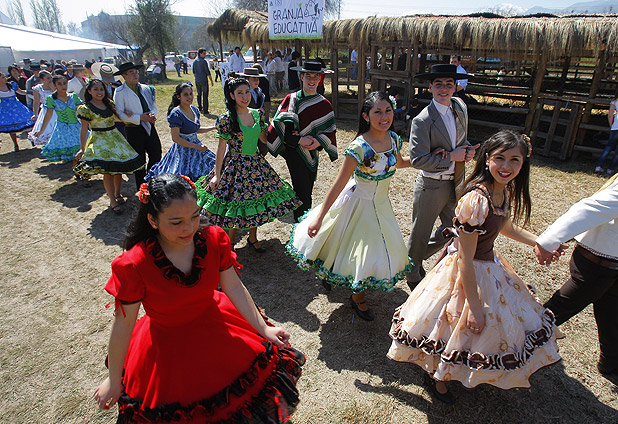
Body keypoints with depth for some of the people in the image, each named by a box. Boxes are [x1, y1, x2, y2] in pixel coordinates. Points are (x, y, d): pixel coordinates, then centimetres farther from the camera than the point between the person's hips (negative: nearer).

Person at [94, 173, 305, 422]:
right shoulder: (134, 265, -30)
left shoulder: (214, 239, -20)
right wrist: (113, 381, -5)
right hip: (166, 344, -3)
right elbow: (123, 323, -17)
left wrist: (264, 329, -5)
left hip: (213, 325, 3)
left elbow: (233, 287, -9)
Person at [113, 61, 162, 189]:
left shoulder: (146, 88, 11)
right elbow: (119, 114, -11)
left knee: (156, 154, 6)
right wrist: (140, 118, -19)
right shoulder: (120, 92, -4)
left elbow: (154, 106, 16)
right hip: (134, 130, -5)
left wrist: (152, 114, -8)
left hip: (150, 127, 5)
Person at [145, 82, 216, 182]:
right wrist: (197, 147, -19)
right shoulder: (176, 113, -17)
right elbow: (176, 138, -19)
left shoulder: (194, 109, 7)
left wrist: (214, 127, 13)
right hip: (183, 150, -8)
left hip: (196, 145, 8)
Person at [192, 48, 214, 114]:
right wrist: (211, 81, -7)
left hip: (197, 81, 7)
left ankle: (199, 107, 27)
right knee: (205, 95, -4)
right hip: (204, 81, -7)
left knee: (199, 94, 18)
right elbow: (207, 72, -13)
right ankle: (205, 110, -7)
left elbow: (194, 72, 17)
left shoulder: (195, 61, 10)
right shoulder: (203, 61, -12)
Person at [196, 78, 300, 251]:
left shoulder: (257, 114, 3)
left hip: (256, 164, 5)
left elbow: (264, 138, 12)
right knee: (235, 203, 4)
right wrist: (217, 175, -8)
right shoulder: (226, 118, -12)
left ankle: (253, 238, 35)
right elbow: (222, 148, -9)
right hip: (235, 166, -5)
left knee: (256, 202, 13)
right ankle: (230, 242, 28)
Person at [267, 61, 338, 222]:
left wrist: (318, 142, -15)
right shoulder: (291, 99, -4)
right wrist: (299, 140, -17)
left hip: (311, 153, 4)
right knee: (302, 193, -8)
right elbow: (281, 126, -8)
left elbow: (330, 130, 5)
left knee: (306, 193, 13)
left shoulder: (324, 104, 4)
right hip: (294, 152, -3)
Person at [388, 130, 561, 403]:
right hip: (467, 273, -9)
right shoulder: (476, 200, -31)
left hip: (490, 264, 9)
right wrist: (475, 307, -22)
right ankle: (436, 376, 41)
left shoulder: (504, 192, -3)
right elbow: (465, 260, -27)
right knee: (463, 326, 11)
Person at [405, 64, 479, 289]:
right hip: (431, 186, -7)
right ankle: (413, 276, 34)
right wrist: (452, 157, -19)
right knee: (420, 234, 10)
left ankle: (419, 256, 42)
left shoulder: (460, 107, 4)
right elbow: (417, 159, -23)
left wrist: (467, 150, -4)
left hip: (455, 183, 7)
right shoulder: (423, 121, -19)